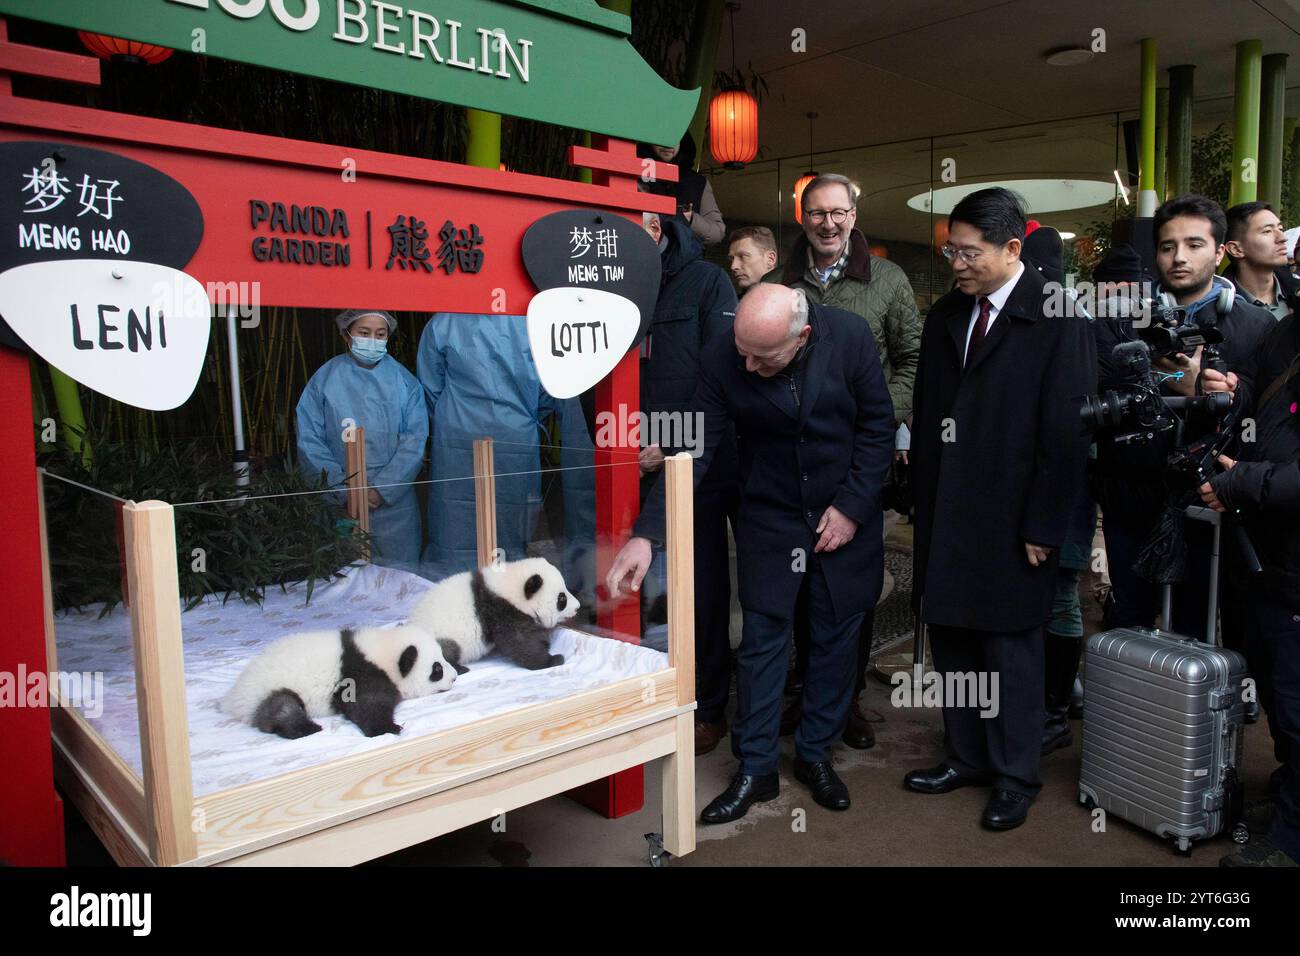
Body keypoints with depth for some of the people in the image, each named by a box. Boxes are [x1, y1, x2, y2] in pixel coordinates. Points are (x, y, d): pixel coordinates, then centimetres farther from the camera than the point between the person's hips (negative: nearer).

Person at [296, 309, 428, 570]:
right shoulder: (324, 380, 1)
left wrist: (382, 489, -12)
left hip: (393, 502, 1)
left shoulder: (404, 381, 3)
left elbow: (415, 440, -3)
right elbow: (309, 442, -3)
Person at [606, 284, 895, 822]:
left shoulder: (850, 337, -17)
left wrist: (852, 507, -11)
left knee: (836, 637, 10)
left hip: (846, 515, 1)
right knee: (762, 640, 2)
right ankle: (755, 769, 18)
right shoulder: (720, 361, -18)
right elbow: (694, 450, -17)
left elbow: (877, 425, -7)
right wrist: (646, 534, -26)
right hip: (769, 519, 0)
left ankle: (815, 754, 29)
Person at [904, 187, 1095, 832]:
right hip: (944, 518, 6)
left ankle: (1015, 777, 24)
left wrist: (1042, 527, -12)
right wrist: (923, 506, 8)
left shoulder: (1057, 318, -8)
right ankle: (966, 759, 30)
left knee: (1010, 650, 7)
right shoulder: (945, 316, 10)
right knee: (952, 643, 13)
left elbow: (1066, 432, -11)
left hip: (1011, 523, -5)